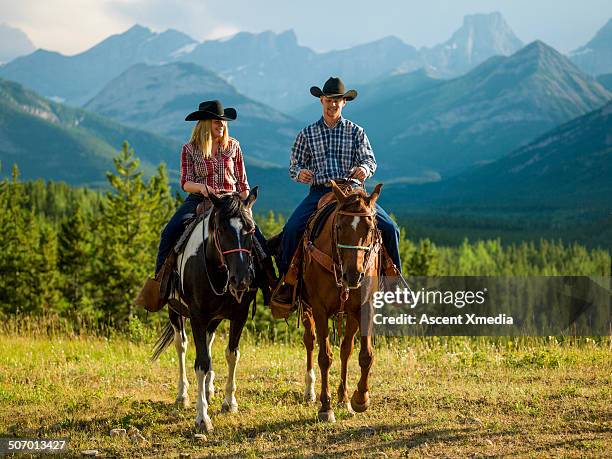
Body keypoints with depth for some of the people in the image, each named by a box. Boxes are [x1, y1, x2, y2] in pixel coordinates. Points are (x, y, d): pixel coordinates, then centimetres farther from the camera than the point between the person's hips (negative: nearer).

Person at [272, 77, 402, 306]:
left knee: (389, 228, -15)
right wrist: (299, 173, -13)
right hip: (319, 192, 0)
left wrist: (364, 169, -21)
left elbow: (370, 160, 3)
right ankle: (286, 280, -8)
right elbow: (294, 164, 12)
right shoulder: (307, 134, 11)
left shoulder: (356, 132, 9)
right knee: (291, 229, -24)